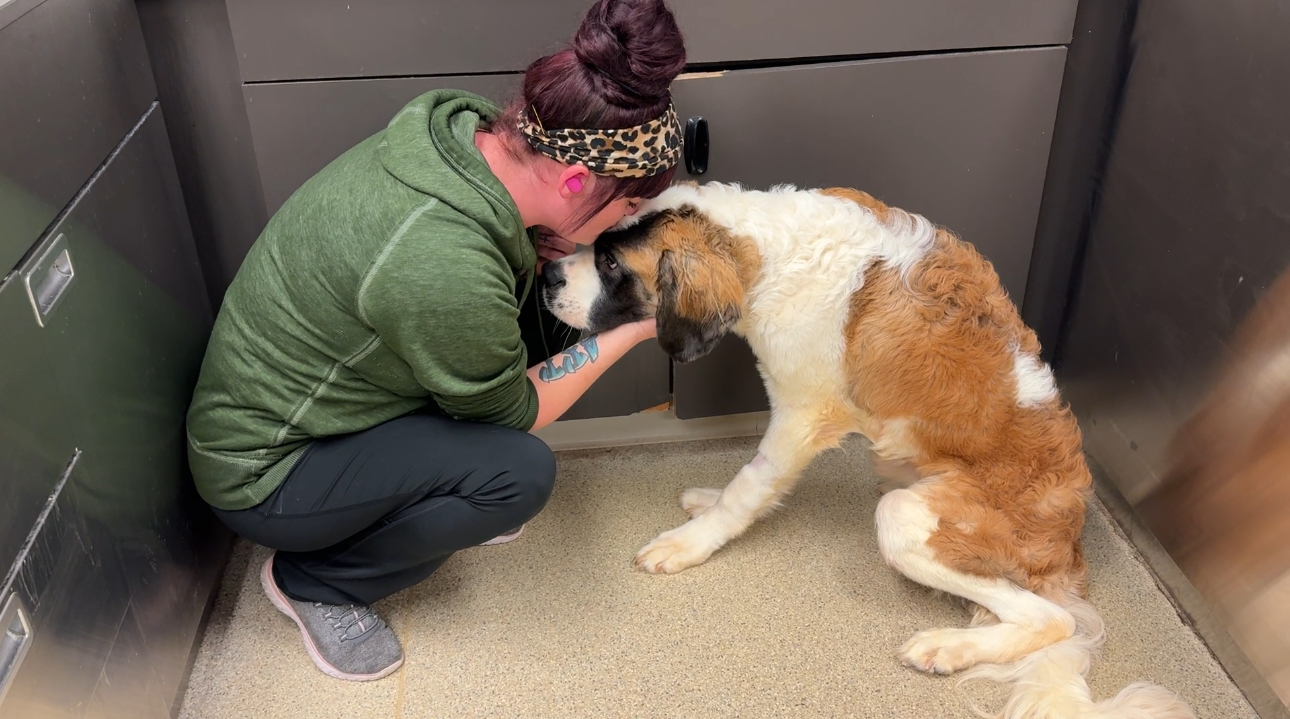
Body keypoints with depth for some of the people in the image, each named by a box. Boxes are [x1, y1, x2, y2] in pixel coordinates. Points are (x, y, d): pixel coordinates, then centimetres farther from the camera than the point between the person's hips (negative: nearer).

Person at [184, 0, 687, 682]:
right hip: (260, 474, -8)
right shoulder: (446, 271, -37)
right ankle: (313, 582, 2)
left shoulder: (458, 125, -14)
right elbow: (512, 413, -16)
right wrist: (627, 332, -9)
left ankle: (443, 506, 17)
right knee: (520, 472, -20)